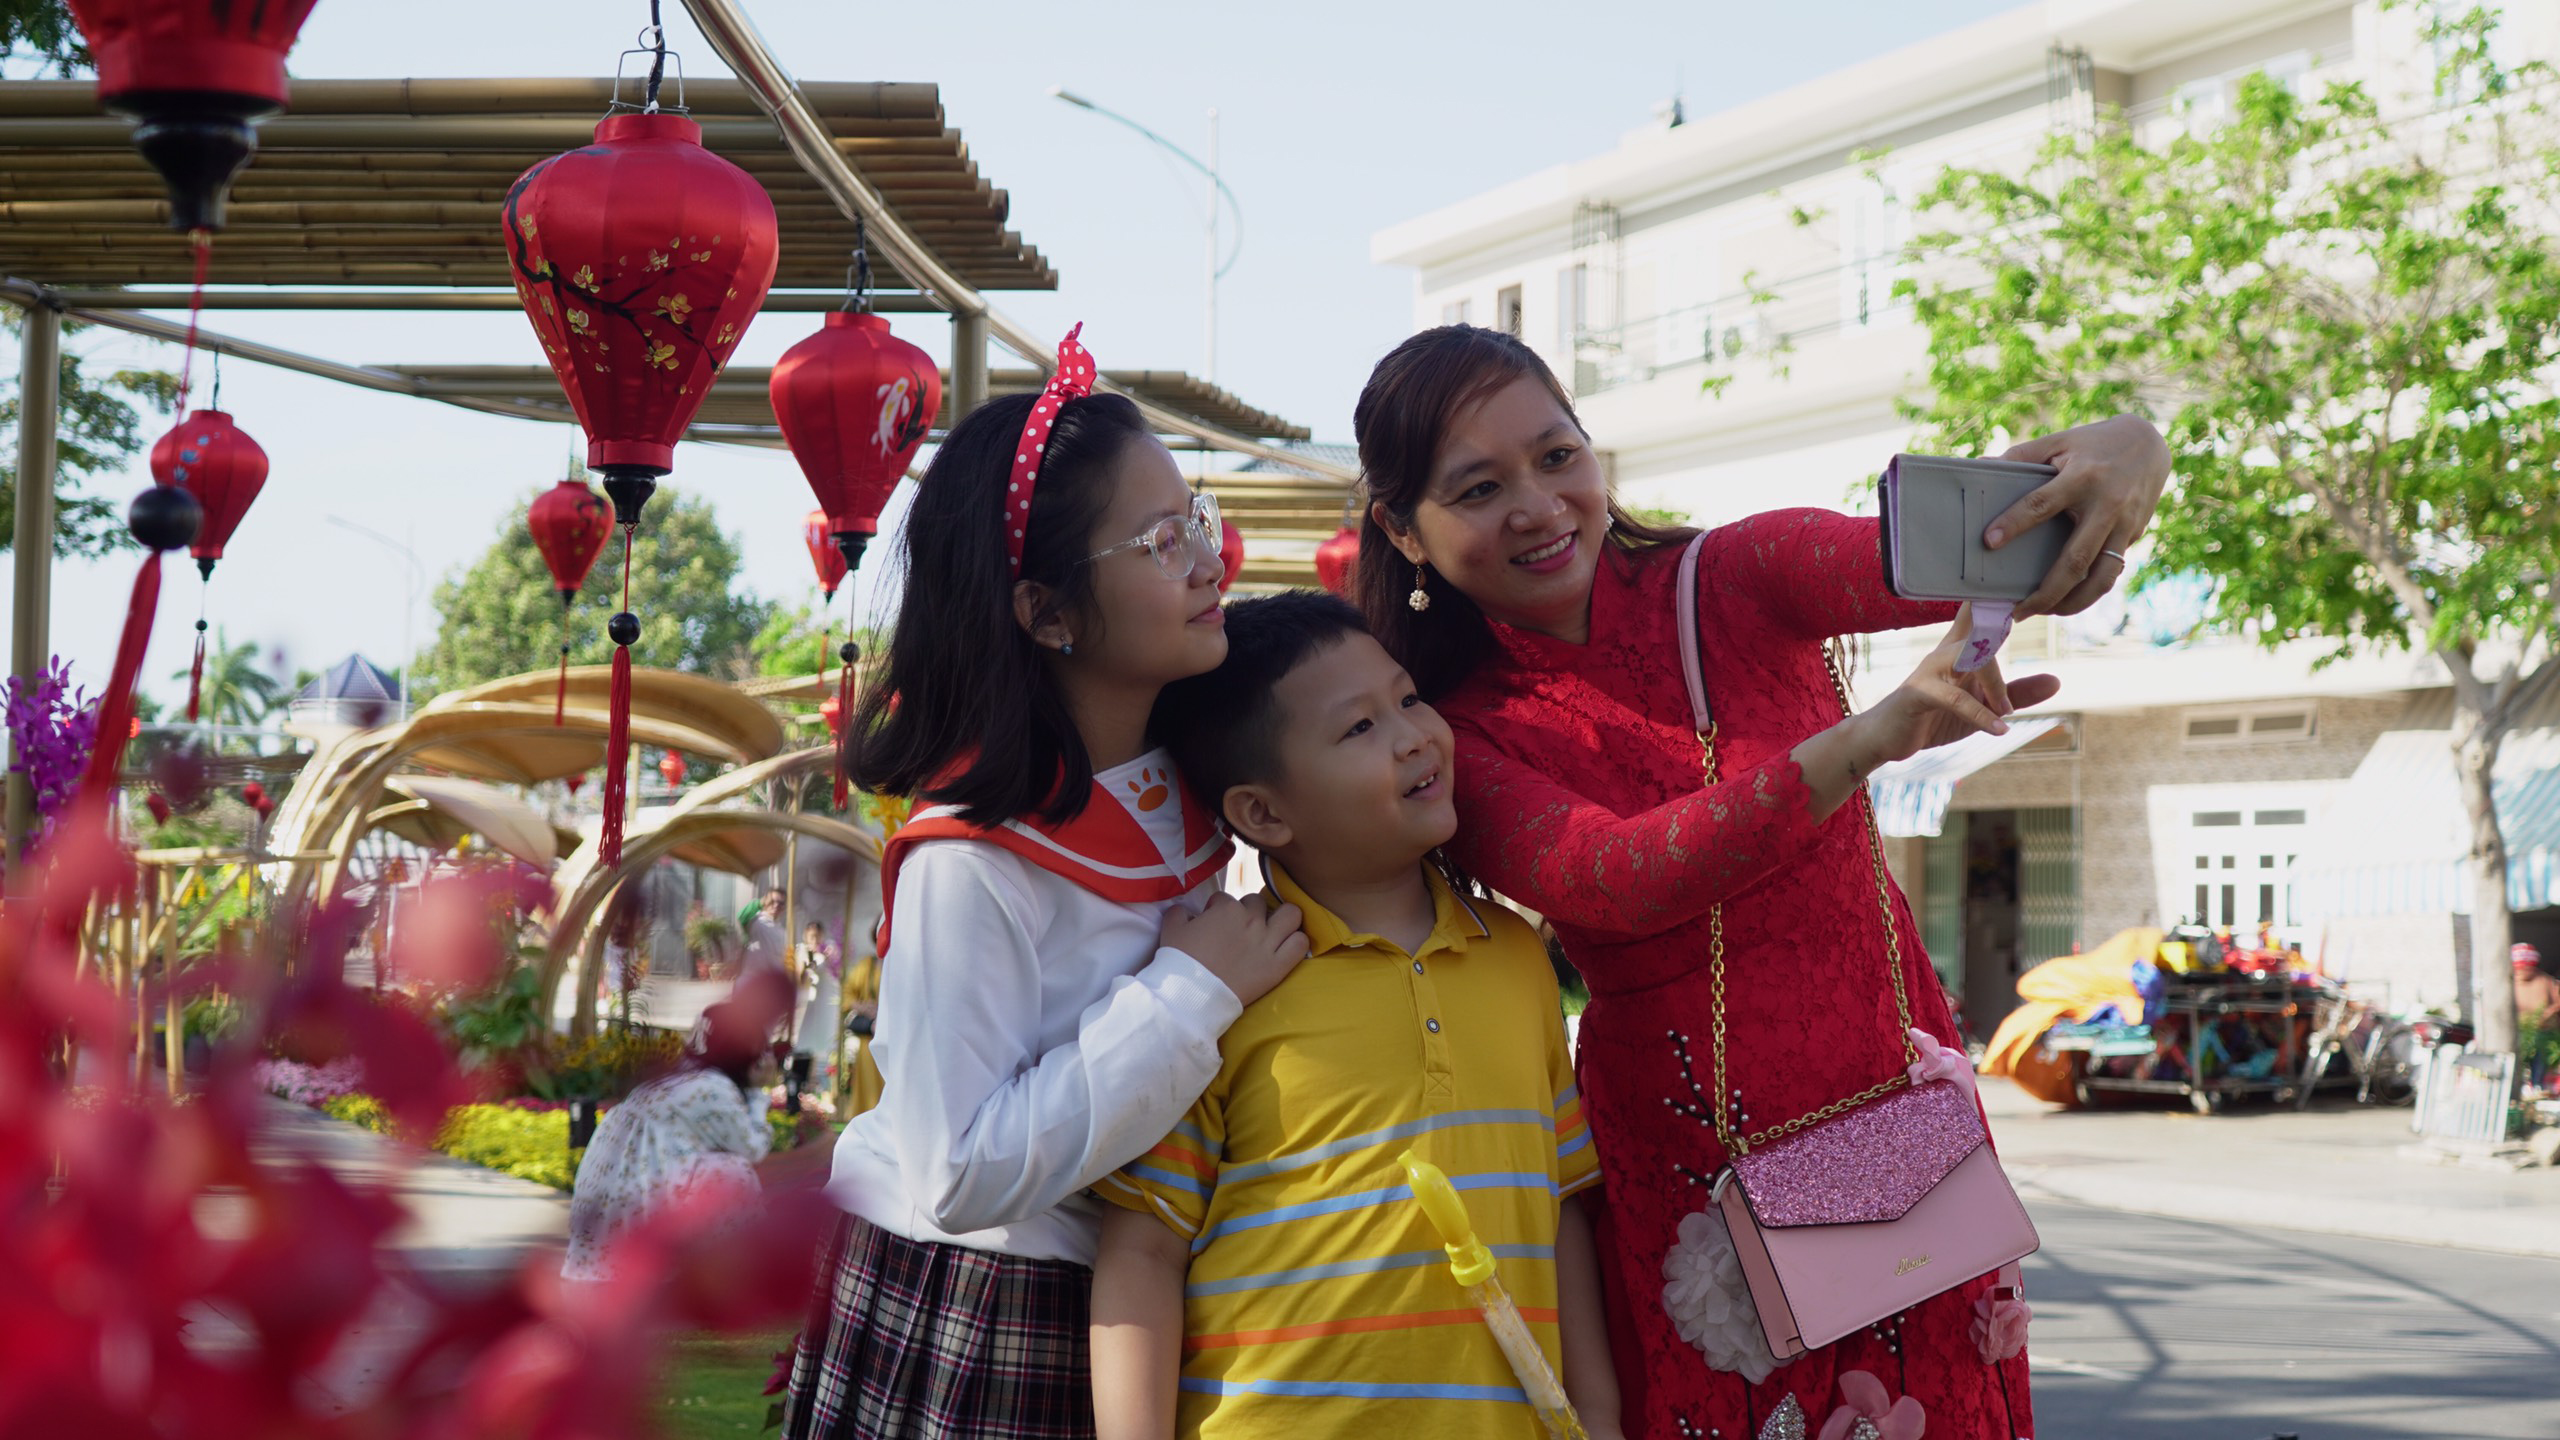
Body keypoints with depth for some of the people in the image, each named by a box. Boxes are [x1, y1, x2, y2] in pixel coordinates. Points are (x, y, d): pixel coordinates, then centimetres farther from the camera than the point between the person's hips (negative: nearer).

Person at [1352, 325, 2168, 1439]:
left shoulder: (1734, 584, -4)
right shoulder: (1458, 737, -7)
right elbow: (1610, 879, -27)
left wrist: (2122, 452, -44)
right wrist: (1870, 739, -41)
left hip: (1900, 1113, 1)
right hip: (1684, 1171, -1)